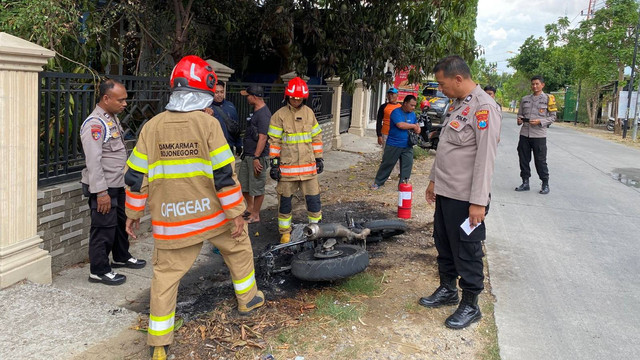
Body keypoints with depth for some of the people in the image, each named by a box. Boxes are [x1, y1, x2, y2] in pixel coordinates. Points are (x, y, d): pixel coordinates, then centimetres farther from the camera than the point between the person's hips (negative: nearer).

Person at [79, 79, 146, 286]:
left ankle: (121, 257, 39)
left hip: (117, 184, 10)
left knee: (121, 222, 22)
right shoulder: (94, 123, -20)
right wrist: (101, 192, -25)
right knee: (104, 228, -1)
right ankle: (99, 271, 11)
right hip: (103, 187, -10)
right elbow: (93, 161, -24)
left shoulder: (112, 118, 10)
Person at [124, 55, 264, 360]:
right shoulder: (207, 124, -11)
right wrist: (236, 214, -6)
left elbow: (136, 176, 2)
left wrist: (133, 214, 12)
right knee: (238, 247, 24)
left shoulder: (152, 127, -2)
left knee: (166, 275, 8)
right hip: (212, 214, -2)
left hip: (170, 220, 2)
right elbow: (225, 175, -13)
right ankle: (247, 299, 40)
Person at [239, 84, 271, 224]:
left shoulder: (263, 114, -19)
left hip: (258, 156, -10)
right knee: (242, 183, 18)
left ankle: (255, 215, 14)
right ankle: (250, 208, 35)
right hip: (247, 155, 10)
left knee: (257, 187, 2)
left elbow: (262, 138, -23)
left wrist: (256, 158, -24)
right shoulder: (256, 111, 13)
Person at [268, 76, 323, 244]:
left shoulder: (309, 113, 6)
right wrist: (274, 163, -8)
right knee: (285, 200, 6)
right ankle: (285, 232, 20)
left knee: (313, 198, 5)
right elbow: (274, 141, -4)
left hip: (308, 165, 2)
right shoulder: (279, 115, -4)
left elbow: (316, 137, 13)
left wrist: (319, 158, 11)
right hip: (286, 166, -2)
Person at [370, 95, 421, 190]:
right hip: (393, 145, -5)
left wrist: (417, 129, -3)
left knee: (407, 165, 1)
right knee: (387, 164, 5)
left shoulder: (412, 114, 11)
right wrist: (413, 126, -10)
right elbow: (400, 125, -25)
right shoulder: (396, 112, -11)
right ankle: (378, 182, 18)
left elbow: (417, 125, 22)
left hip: (407, 146, 5)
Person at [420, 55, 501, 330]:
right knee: (444, 245, 19)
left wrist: (478, 201, -23)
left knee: (467, 252, 3)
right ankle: (447, 290, 37)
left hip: (465, 197, -9)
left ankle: (470, 306, 17)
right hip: (445, 192, 9)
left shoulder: (483, 107, -17)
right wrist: (434, 180, 23)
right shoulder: (457, 105, 13)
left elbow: (485, 158, -21)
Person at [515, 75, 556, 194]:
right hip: (524, 134, 4)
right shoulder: (525, 99, 12)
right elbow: (520, 113, 20)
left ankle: (545, 184, 12)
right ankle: (525, 182, 19)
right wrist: (519, 120, -3)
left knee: (540, 160, 0)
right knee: (523, 159, 7)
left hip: (539, 135, -4)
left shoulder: (548, 99, 0)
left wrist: (540, 121, -15)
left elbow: (552, 117, 0)